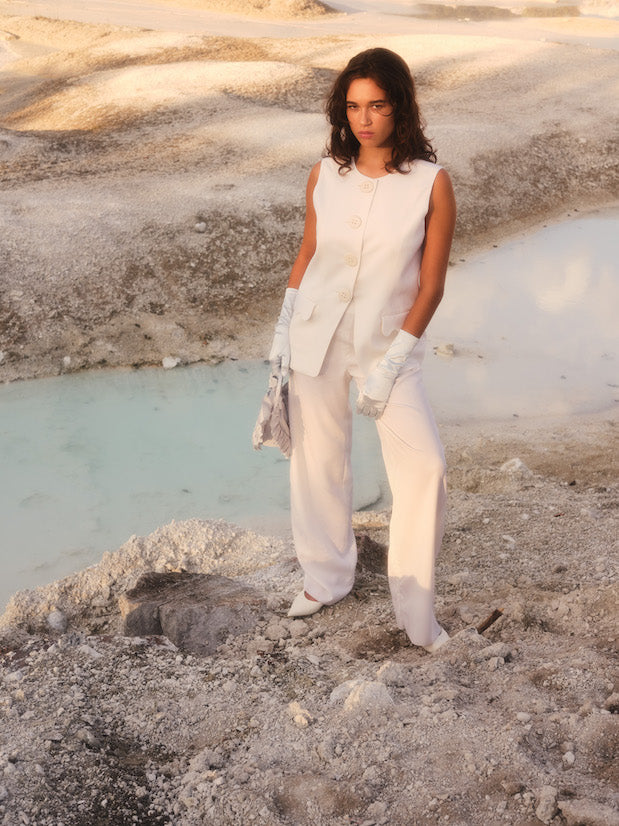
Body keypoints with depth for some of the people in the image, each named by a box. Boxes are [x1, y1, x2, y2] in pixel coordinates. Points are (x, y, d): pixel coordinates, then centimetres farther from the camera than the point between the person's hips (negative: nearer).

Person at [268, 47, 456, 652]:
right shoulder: (325, 175, 0)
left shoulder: (431, 183, -9)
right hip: (316, 336, 3)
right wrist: (282, 331, 7)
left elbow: (430, 285, -8)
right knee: (319, 458, 11)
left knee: (423, 466, -12)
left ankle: (416, 609, 4)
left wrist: (391, 363, -12)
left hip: (388, 342, -3)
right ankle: (327, 578, 32)